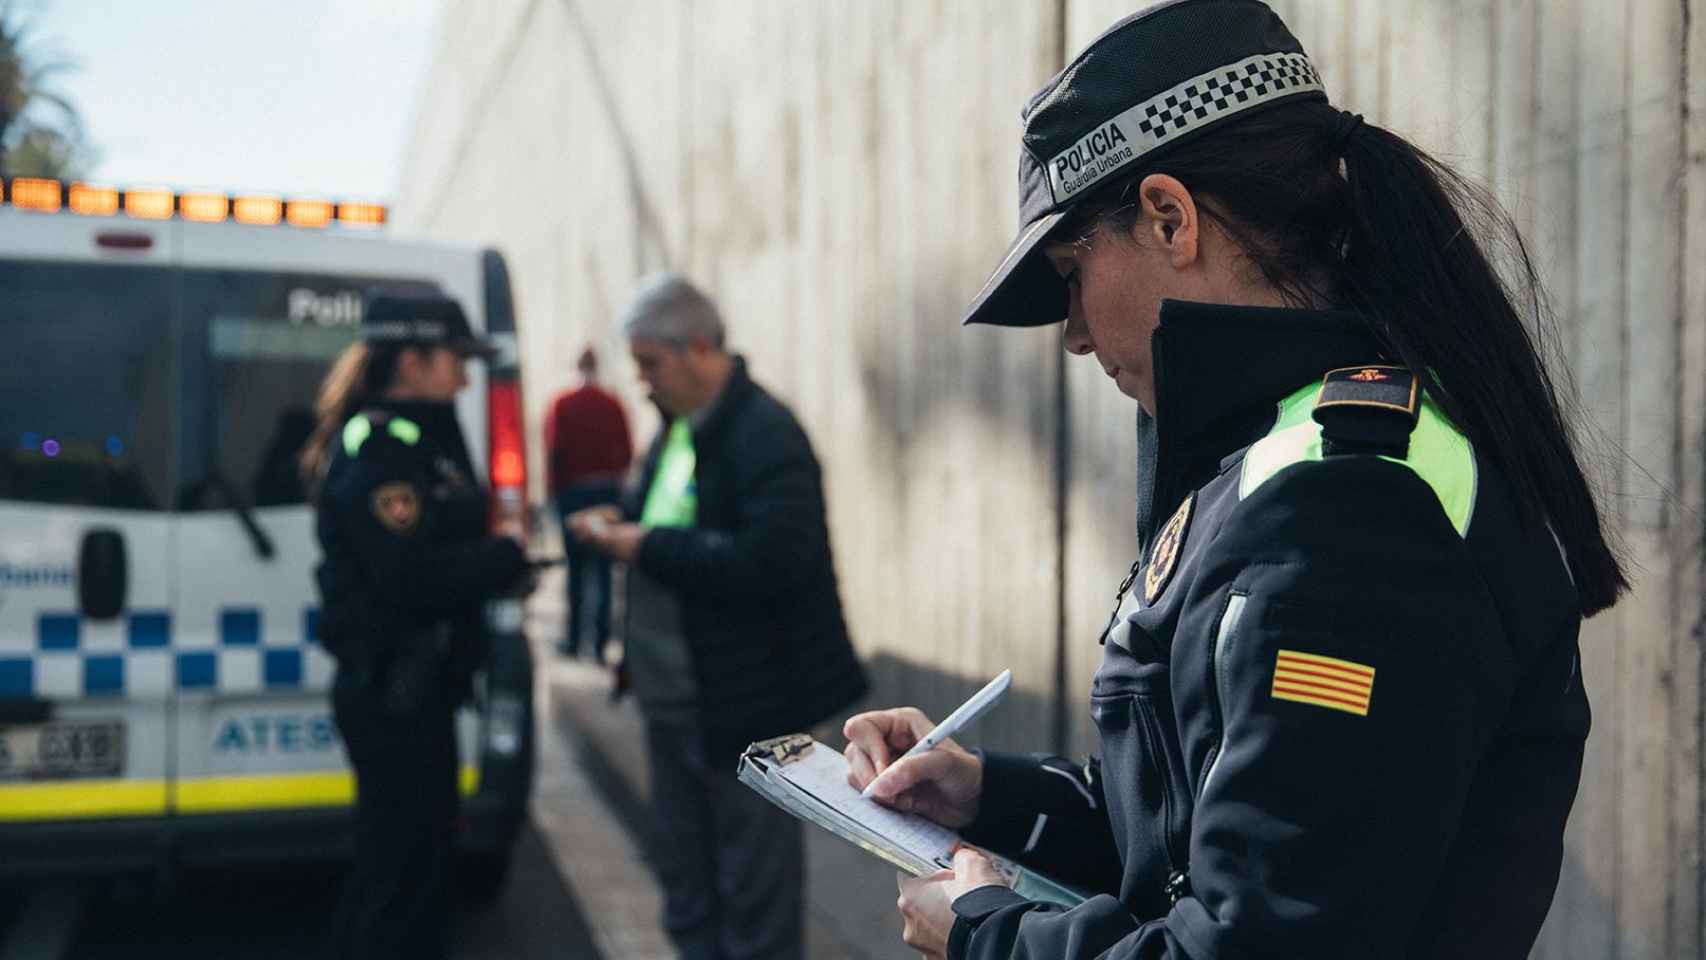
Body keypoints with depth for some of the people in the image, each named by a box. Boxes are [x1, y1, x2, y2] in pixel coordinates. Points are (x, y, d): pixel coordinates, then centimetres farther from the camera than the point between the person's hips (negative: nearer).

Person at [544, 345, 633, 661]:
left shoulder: (563, 404, -6)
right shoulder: (613, 405, -3)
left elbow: (554, 450, -8)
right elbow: (627, 451, -3)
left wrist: (554, 486, 4)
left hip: (572, 491, -1)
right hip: (608, 491, 1)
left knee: (576, 567, 11)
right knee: (603, 570, 4)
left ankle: (573, 640, 12)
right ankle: (600, 644, 1)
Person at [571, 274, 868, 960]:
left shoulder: (766, 435, -18)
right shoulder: (677, 427, 10)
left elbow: (771, 561, -28)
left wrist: (647, 546, -22)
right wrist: (621, 523, 1)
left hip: (743, 708, -9)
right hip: (675, 700, 9)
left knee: (757, 904, 3)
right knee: (688, 900, 20)